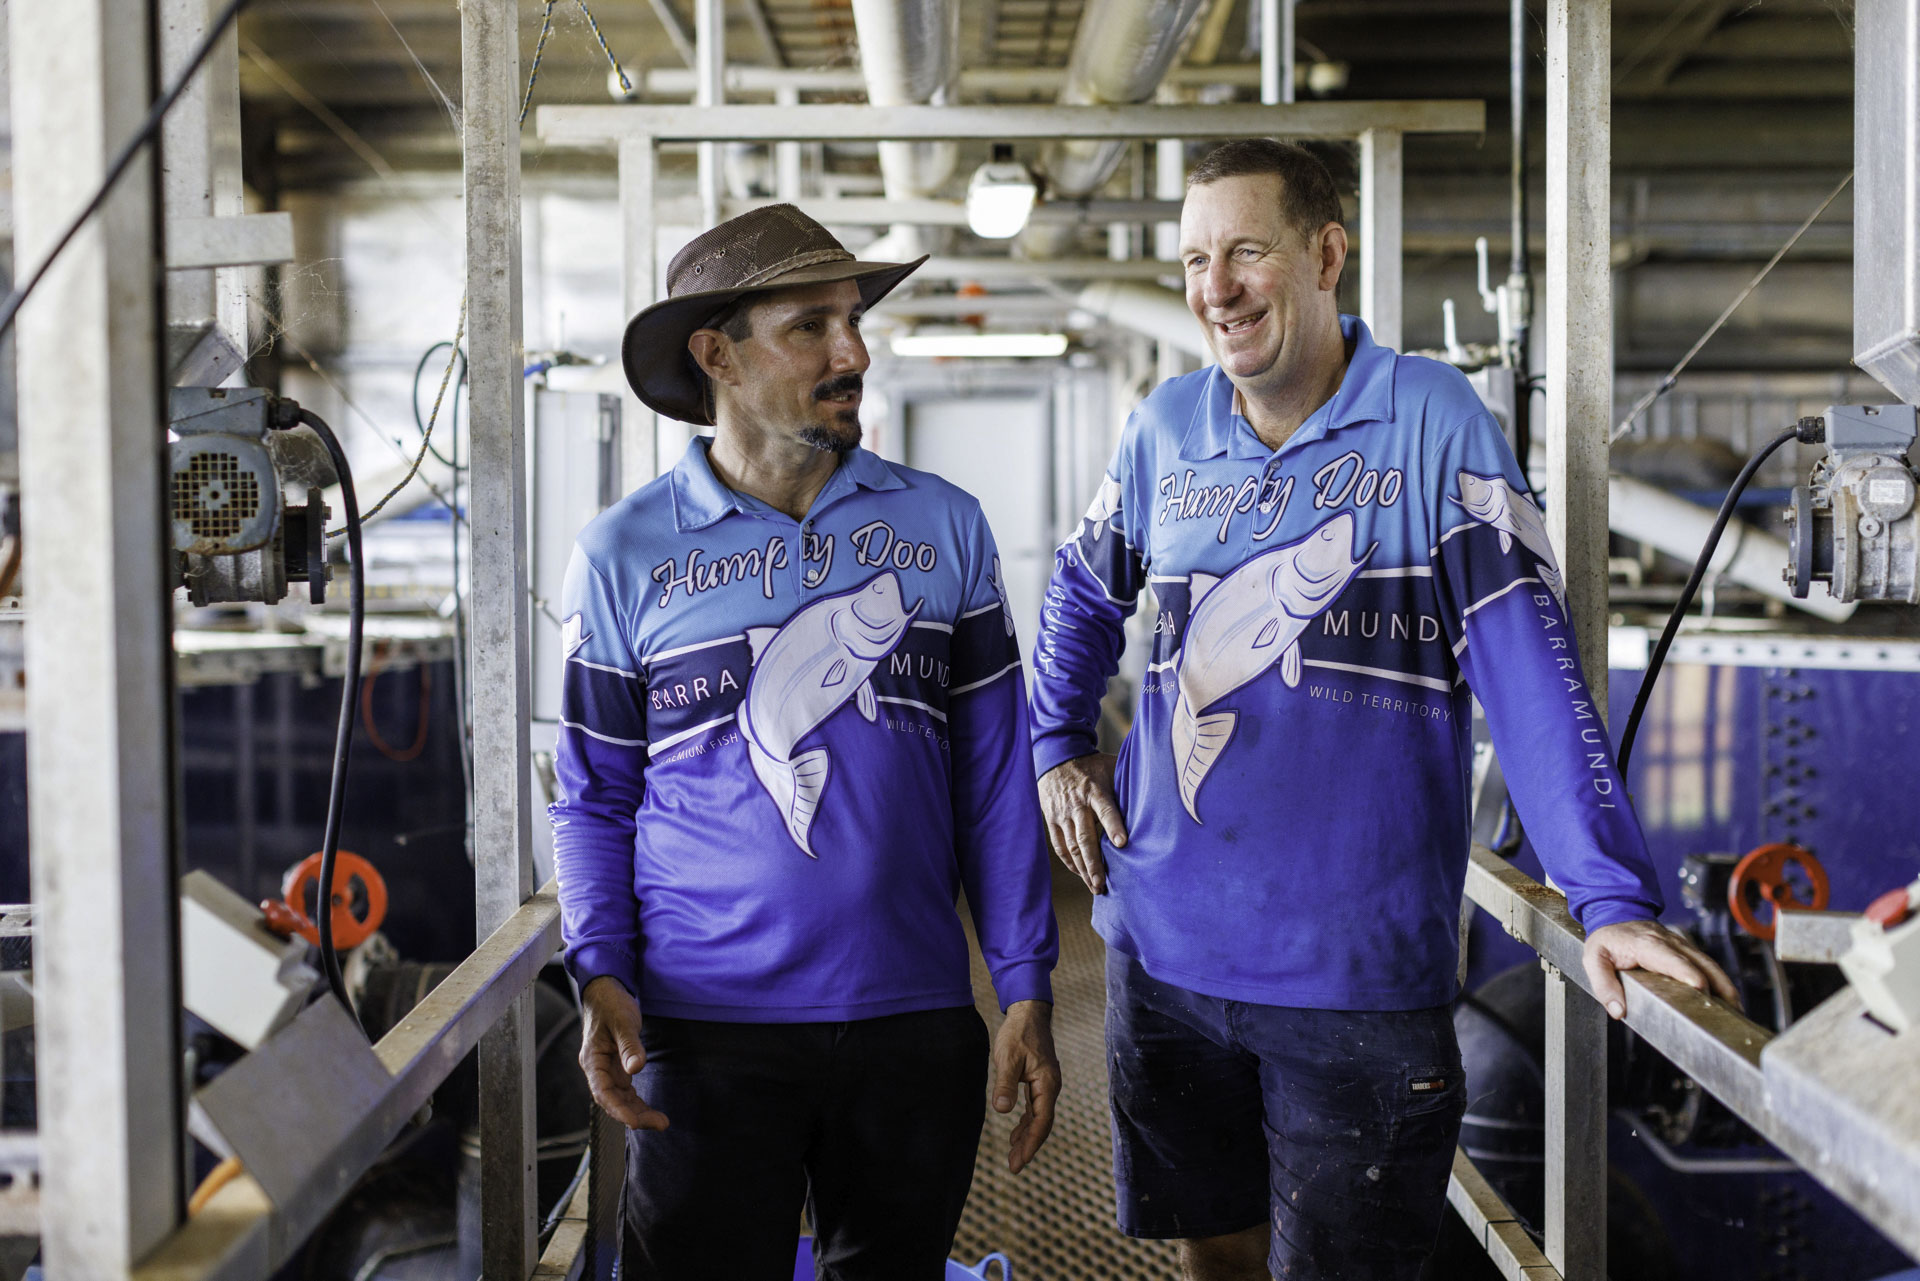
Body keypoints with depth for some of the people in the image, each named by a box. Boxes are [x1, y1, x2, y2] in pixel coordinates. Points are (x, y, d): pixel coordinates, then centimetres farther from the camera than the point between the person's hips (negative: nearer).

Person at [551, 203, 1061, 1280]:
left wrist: (1027, 990, 0)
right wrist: (601, 975, -9)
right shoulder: (625, 555, 1)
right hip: (709, 1029, -1)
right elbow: (596, 798, 6)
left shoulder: (943, 526, 3)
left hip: (915, 1023, 2)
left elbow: (995, 779, 4)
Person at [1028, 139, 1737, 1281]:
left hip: (1360, 968, -4)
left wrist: (1613, 898, -23)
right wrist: (1059, 748, 11)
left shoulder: (1435, 423, -10)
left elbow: (1532, 673, -16)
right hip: (1165, 946, 5)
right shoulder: (1166, 430, 4)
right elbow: (1084, 593, 23)